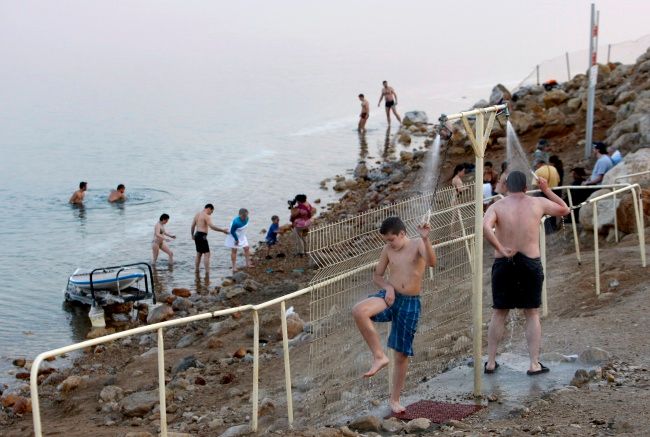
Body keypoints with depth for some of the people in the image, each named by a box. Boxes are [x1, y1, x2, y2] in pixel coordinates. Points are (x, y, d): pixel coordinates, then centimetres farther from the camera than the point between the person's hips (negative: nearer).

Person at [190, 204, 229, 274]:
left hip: (197, 235, 9)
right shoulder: (206, 216, -12)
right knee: (207, 254, -8)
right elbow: (212, 226, -22)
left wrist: (192, 235, 30)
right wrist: (222, 230, -19)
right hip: (202, 236, -9)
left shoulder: (197, 214, 15)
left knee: (199, 254, 19)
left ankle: (196, 270, 25)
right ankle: (207, 272, -13)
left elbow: (192, 226, 19)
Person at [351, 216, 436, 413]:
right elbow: (377, 275, 15)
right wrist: (388, 286, -6)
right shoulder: (387, 250, 5)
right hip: (391, 297, 2)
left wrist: (425, 239, -41)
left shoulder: (418, 244, -5)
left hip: (410, 303, -2)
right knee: (359, 311, -30)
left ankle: (394, 399, 22)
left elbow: (431, 262, -26)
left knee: (402, 354, 5)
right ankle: (379, 356, -17)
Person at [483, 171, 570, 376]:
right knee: (532, 314, 10)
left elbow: (485, 227, -23)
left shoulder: (497, 206, -3)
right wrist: (547, 190, 22)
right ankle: (534, 364, 10)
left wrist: (501, 250, -16)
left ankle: (490, 362, 17)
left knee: (499, 314, 11)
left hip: (504, 264, 0)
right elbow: (564, 210, 17)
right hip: (531, 264, 0)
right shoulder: (538, 203, 0)